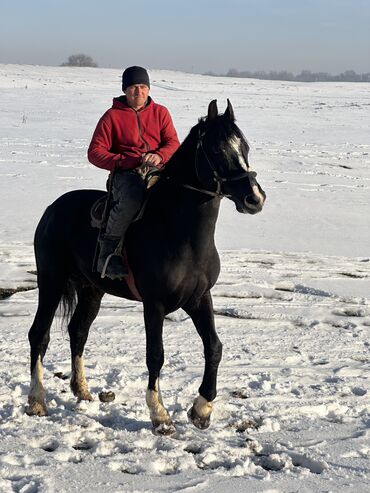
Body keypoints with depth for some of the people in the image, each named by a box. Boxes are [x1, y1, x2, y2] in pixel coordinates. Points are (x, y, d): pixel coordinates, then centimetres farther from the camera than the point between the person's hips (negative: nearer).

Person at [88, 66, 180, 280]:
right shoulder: (112, 116, 10)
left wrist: (159, 156, -15)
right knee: (133, 197, -39)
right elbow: (95, 152, 5)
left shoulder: (161, 112, 18)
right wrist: (124, 162, -10)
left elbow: (173, 144, 8)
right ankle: (107, 252, -26)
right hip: (126, 174, -3)